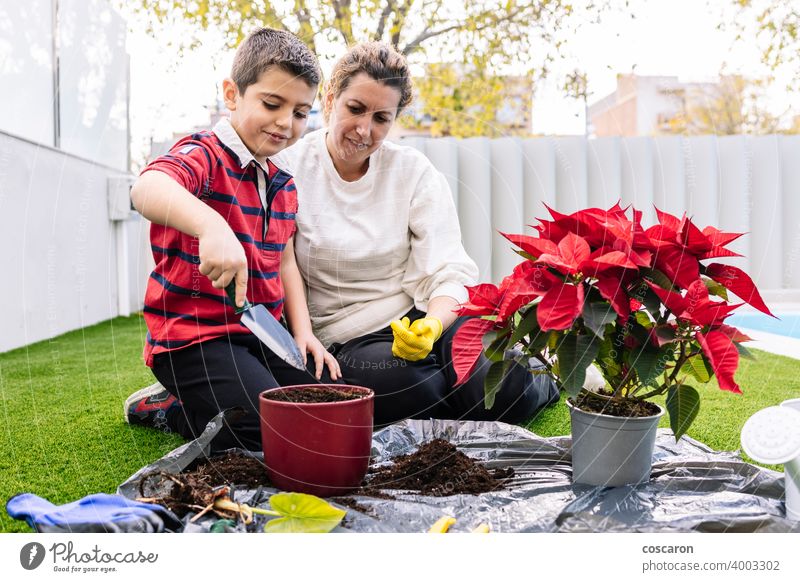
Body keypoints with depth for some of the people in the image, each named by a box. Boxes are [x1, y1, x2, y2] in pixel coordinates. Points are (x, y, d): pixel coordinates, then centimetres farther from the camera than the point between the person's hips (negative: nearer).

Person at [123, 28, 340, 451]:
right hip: (194, 337, -8)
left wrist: (302, 330, 6)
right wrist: (212, 226, -56)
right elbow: (148, 188, -37)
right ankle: (170, 409, 7)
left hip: (261, 336, 9)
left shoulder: (283, 185, 12)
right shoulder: (204, 155, -14)